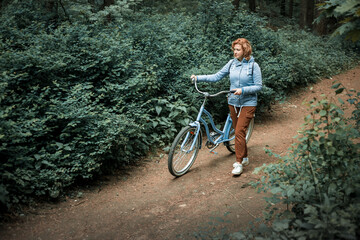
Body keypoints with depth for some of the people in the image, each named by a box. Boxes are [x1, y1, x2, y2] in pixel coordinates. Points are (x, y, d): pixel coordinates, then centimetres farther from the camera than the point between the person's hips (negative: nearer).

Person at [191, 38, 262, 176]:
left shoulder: (253, 65, -9)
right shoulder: (232, 63, 3)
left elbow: (259, 86, -9)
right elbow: (217, 77, 3)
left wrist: (243, 90, -23)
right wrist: (198, 78, -7)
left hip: (248, 103, -5)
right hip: (233, 102, 5)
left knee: (239, 131, -12)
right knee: (238, 131, 12)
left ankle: (239, 162, -3)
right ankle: (244, 158, 28)